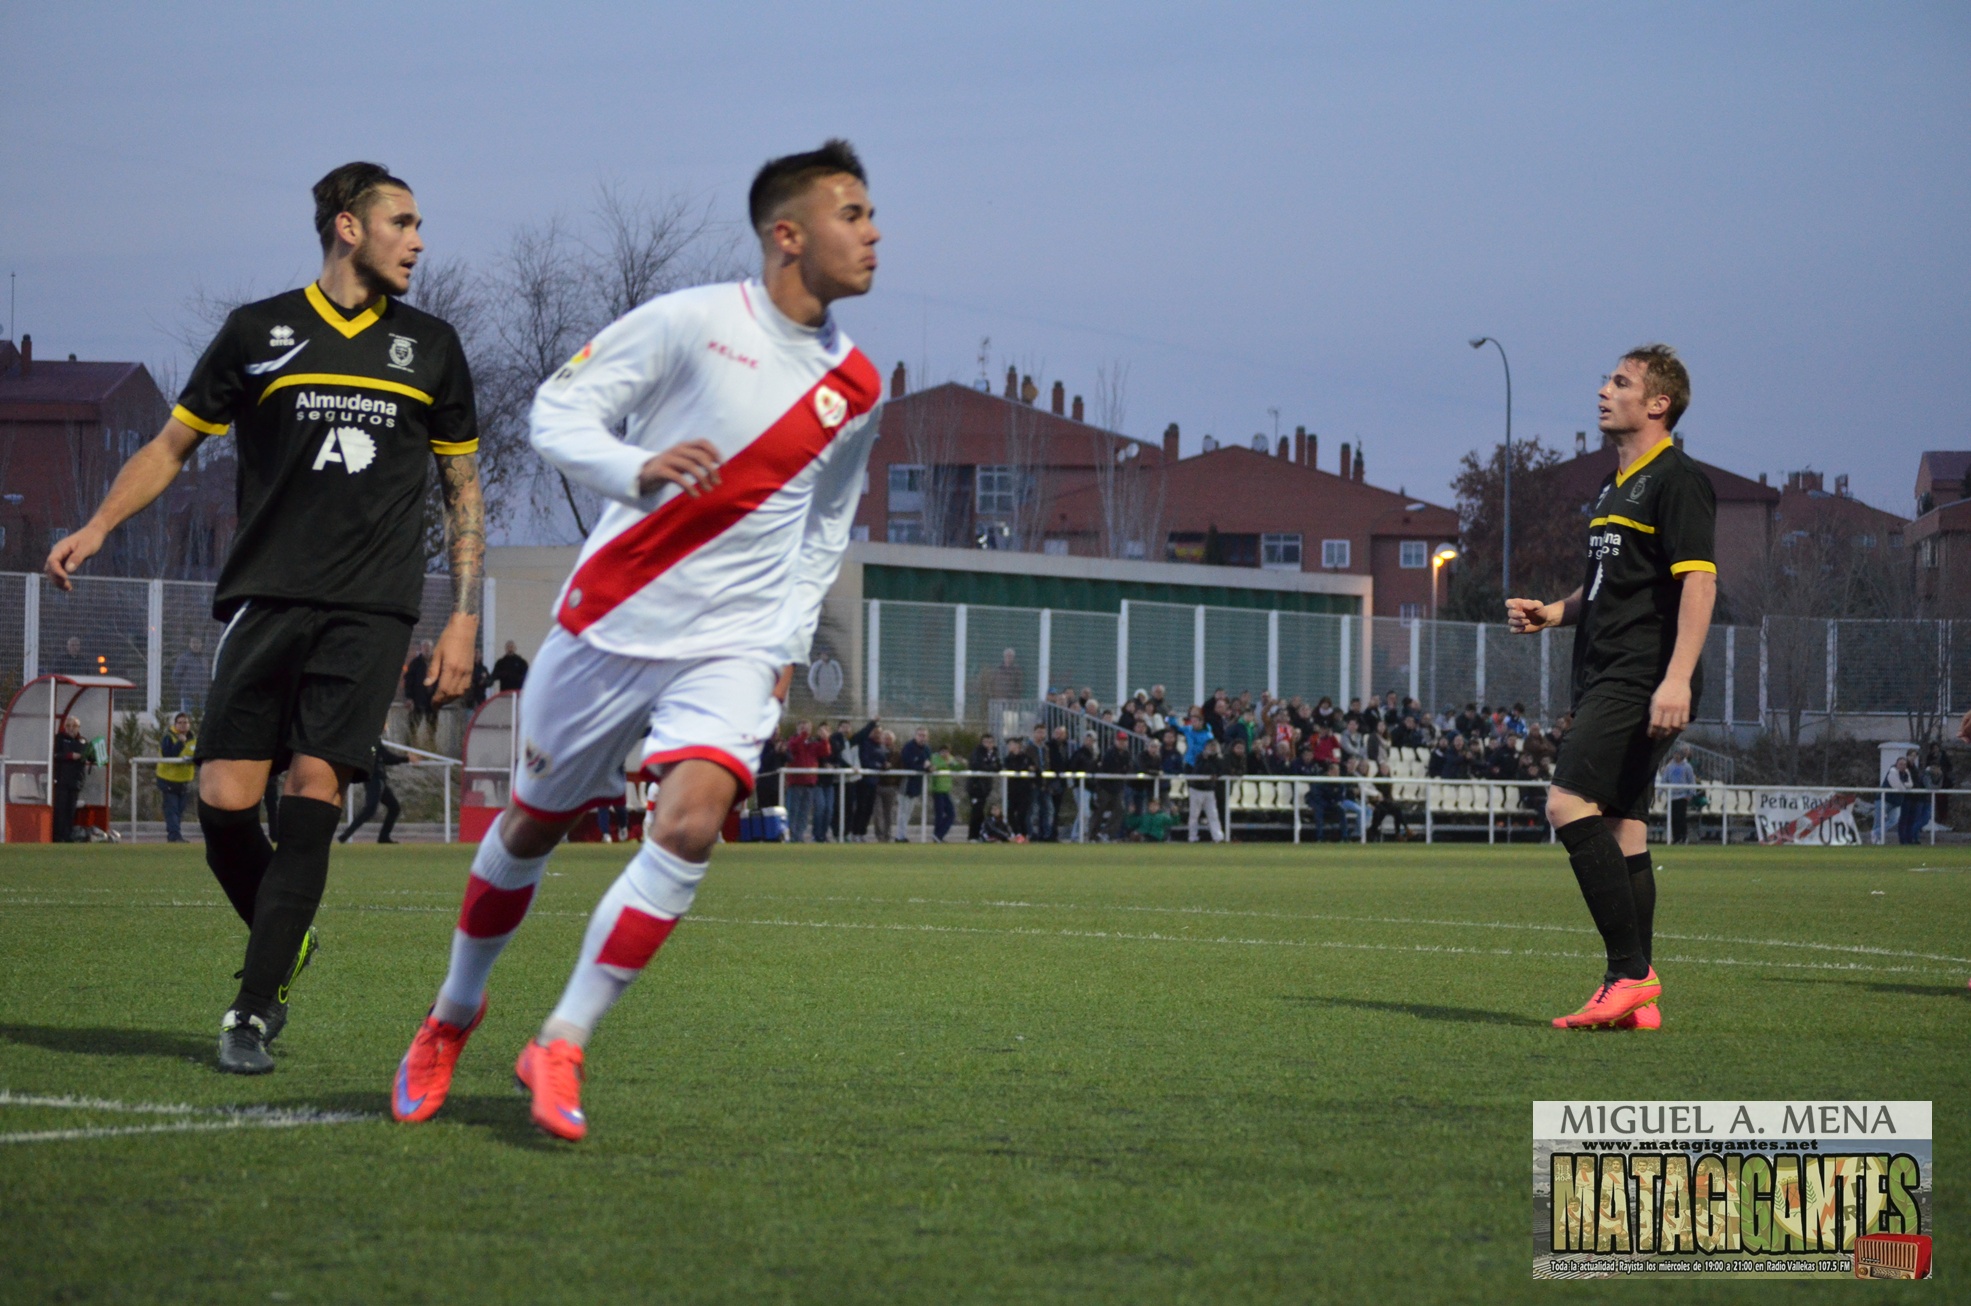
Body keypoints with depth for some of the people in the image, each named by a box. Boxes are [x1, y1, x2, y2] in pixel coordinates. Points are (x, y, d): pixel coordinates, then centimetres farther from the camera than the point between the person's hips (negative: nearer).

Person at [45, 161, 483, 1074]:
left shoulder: (430, 347, 14)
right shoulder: (260, 332, 7)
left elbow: (463, 490, 19)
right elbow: (173, 445, 14)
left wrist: (464, 619, 11)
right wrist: (98, 527, -1)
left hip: (372, 612, 1)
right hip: (266, 597, 0)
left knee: (314, 792, -13)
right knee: (225, 800, -10)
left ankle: (255, 1006, -9)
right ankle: (287, 944, 19)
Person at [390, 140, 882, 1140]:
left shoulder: (856, 389, 6)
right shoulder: (690, 323, -9)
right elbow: (555, 412, -5)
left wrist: (788, 645, 13)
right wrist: (638, 469, -23)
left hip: (733, 646, 2)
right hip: (611, 624, -2)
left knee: (689, 821, -22)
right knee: (533, 824, 12)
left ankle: (562, 1047, -13)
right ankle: (453, 1015, 37)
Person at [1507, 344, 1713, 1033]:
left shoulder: (1678, 480, -8)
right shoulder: (1615, 486, 21)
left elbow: (1698, 580, -18)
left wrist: (1677, 678, -27)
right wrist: (1554, 612, 15)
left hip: (1639, 683, -10)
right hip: (1605, 680, 10)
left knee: (1569, 805, -18)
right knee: (1621, 827, 6)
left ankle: (1630, 971, -16)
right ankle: (1637, 999, 7)